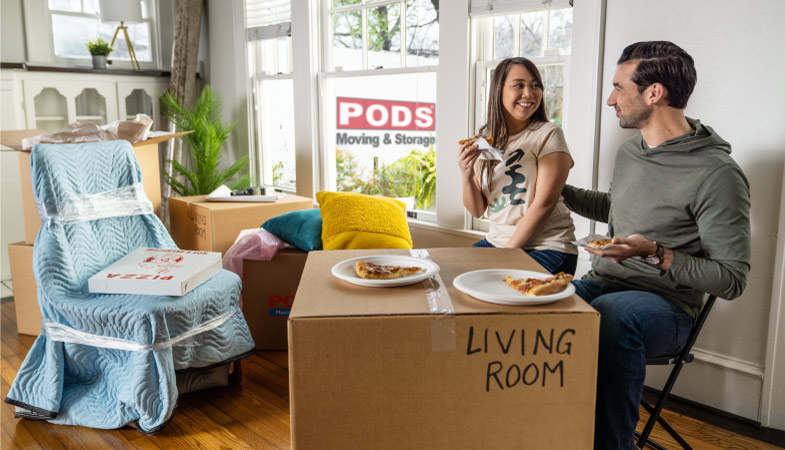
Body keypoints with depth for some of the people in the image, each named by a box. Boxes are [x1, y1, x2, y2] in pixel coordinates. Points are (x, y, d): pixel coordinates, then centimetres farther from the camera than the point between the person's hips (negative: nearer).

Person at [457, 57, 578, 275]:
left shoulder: (548, 135, -7)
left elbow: (544, 204, -14)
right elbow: (478, 210, 6)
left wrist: (508, 251, -15)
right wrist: (466, 176, -13)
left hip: (547, 247, -5)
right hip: (496, 241, 5)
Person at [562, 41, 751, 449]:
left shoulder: (717, 174, -14)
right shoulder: (630, 150, 11)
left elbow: (731, 280, -12)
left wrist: (656, 254, -24)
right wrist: (558, 190, 25)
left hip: (666, 306, -6)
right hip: (601, 285, 7)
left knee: (612, 313, -40)